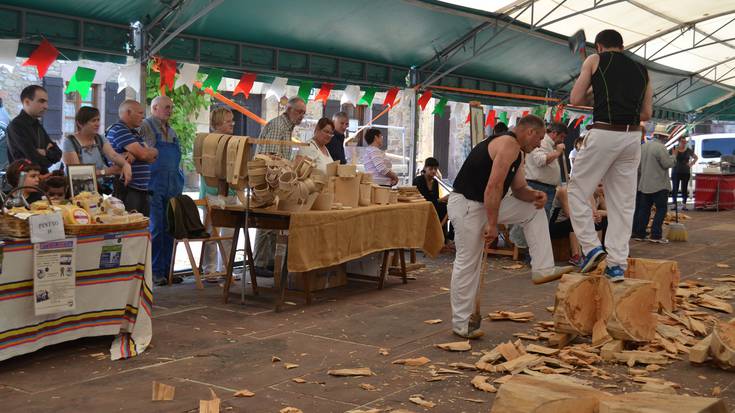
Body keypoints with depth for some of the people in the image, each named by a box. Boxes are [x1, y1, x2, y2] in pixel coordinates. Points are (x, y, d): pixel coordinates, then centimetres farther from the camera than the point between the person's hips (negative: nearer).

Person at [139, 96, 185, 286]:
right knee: (155, 229, -5)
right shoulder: (145, 126, -2)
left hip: (173, 186, 7)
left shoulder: (171, 131, 20)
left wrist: (179, 183, 16)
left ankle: (166, 269, 15)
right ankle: (155, 272, 1)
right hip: (153, 187, -7)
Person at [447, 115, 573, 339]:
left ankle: (542, 269, 10)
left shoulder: (517, 152, 14)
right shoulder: (509, 144, -18)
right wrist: (492, 225, -21)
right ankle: (460, 323, 7)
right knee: (467, 263, -4)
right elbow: (493, 187, -25)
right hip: (466, 205, -10)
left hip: (486, 203, 10)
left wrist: (534, 195, -5)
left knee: (534, 210, 13)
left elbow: (518, 188, 18)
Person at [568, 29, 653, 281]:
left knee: (577, 190, 9)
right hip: (633, 136, 5)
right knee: (623, 203, 7)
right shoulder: (641, 70, 19)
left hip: (604, 134, -5)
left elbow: (576, 99, 5)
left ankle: (591, 247, -3)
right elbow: (647, 113, 19)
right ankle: (617, 264, 5)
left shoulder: (595, 60, 7)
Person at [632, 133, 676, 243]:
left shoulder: (643, 146, 9)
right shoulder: (660, 147, -15)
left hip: (644, 184, 7)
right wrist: (673, 156, 2)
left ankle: (639, 233, 11)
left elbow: (638, 165, 15)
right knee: (661, 209, -1)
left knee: (644, 209, 10)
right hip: (659, 185, -7)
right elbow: (667, 163, -16)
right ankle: (656, 235, -7)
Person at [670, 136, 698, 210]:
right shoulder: (674, 149, 0)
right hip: (676, 172, -1)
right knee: (675, 188, -3)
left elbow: (696, 158, 16)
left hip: (686, 172, 2)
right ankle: (674, 204, 2)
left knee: (684, 189, 2)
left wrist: (691, 164, 2)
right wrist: (676, 151, -15)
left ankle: (684, 205, 5)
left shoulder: (689, 150, 5)